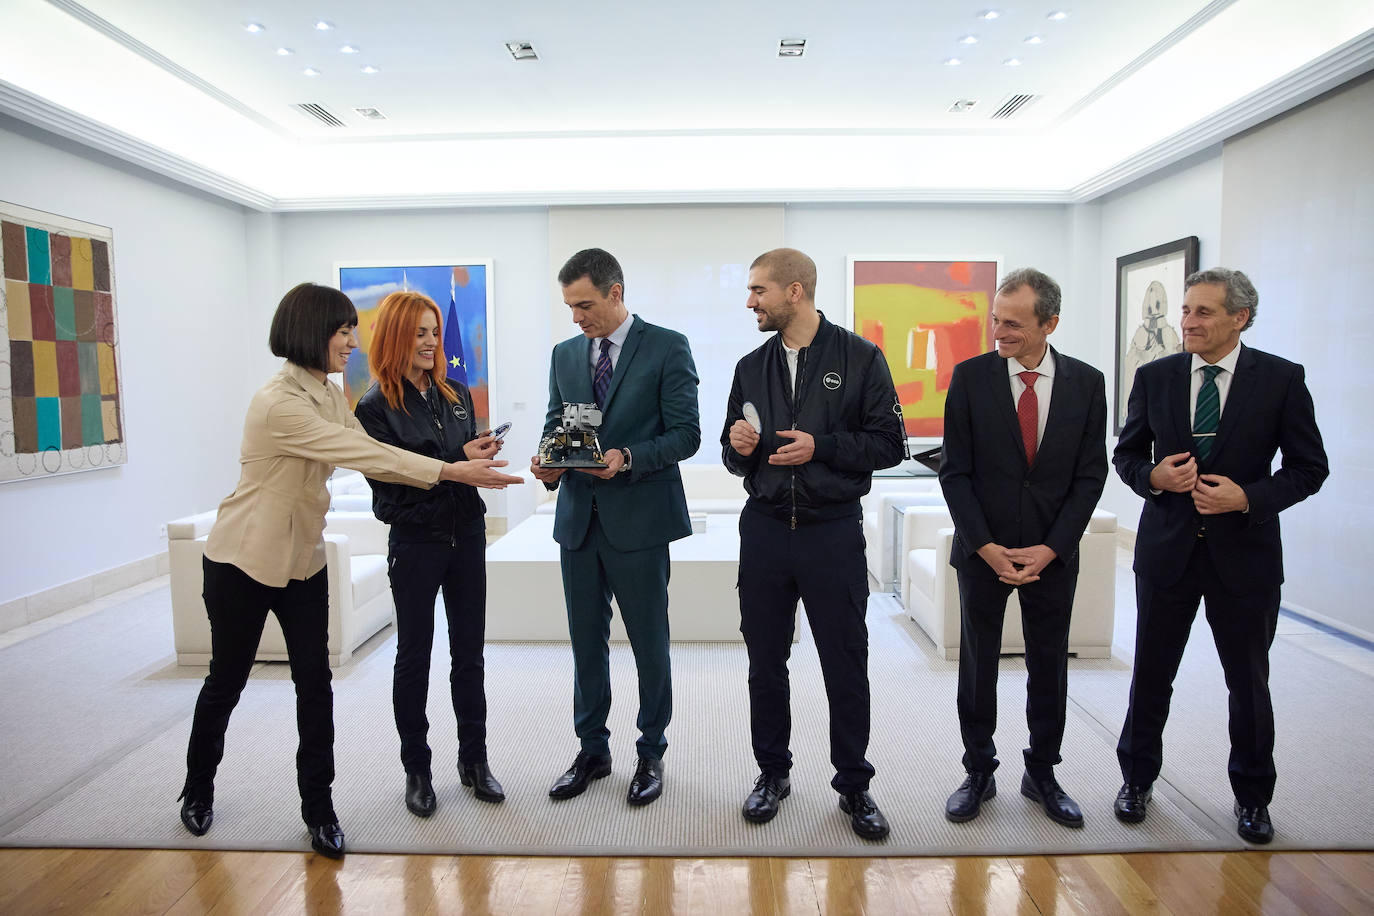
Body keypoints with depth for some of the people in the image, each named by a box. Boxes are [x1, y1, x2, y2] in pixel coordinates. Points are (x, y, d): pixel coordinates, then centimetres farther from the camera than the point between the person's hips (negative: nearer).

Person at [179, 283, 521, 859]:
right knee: (227, 680, 13)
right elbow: (364, 454, -29)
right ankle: (198, 790, 39)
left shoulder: (330, 395, 3)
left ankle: (318, 809, 16)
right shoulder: (279, 402, -25)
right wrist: (450, 470, -30)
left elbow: (369, 457, -2)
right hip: (244, 560, -6)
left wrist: (460, 467, -12)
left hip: (304, 558, 6)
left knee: (314, 682, 3)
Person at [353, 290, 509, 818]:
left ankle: (474, 761, 25)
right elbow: (391, 484, -15)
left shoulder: (457, 394, 8)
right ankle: (417, 769, 24)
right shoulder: (377, 407, -8)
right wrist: (458, 461, -21)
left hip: (466, 533, 5)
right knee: (414, 657, 9)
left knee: (469, 654, 11)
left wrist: (484, 454, -7)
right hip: (415, 541, -4)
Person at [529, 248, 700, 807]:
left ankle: (651, 755, 25)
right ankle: (592, 751, 31)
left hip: (638, 519, -5)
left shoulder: (667, 348, -4)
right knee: (586, 643, 14)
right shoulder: (565, 354, 12)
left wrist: (627, 458, -22)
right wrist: (550, 462, -6)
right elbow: (554, 424, 16)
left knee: (649, 644, 7)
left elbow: (685, 434, -8)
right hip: (578, 517, 5)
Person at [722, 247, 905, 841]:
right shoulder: (751, 367, 10)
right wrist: (739, 448, -8)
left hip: (833, 531, -3)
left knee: (845, 665, 5)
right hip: (764, 530, 4)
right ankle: (772, 773, 30)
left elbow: (890, 443, -4)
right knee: (766, 662, 11)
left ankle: (853, 785, 23)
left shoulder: (859, 358, -2)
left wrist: (821, 447, -15)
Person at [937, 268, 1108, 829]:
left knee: (1049, 667, 12)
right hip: (982, 551, -1)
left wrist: (1050, 548, -9)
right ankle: (978, 772, 25)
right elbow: (955, 471, -5)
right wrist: (985, 546, -12)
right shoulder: (970, 377, -5)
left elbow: (1090, 474, 0)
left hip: (1052, 554, 1)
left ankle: (1042, 773, 31)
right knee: (978, 665, 8)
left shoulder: (1086, 383, -1)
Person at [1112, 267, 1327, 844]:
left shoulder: (1281, 379, -4)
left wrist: (1249, 497, -18)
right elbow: (1126, 454, 7)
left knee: (1249, 683, 13)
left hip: (1245, 552, -1)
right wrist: (1153, 475, -14)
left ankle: (1252, 797, 34)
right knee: (1151, 673, 12)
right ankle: (1137, 779, 31)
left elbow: (1309, 467, -2)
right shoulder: (1154, 377, 1)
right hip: (1167, 548, 1)